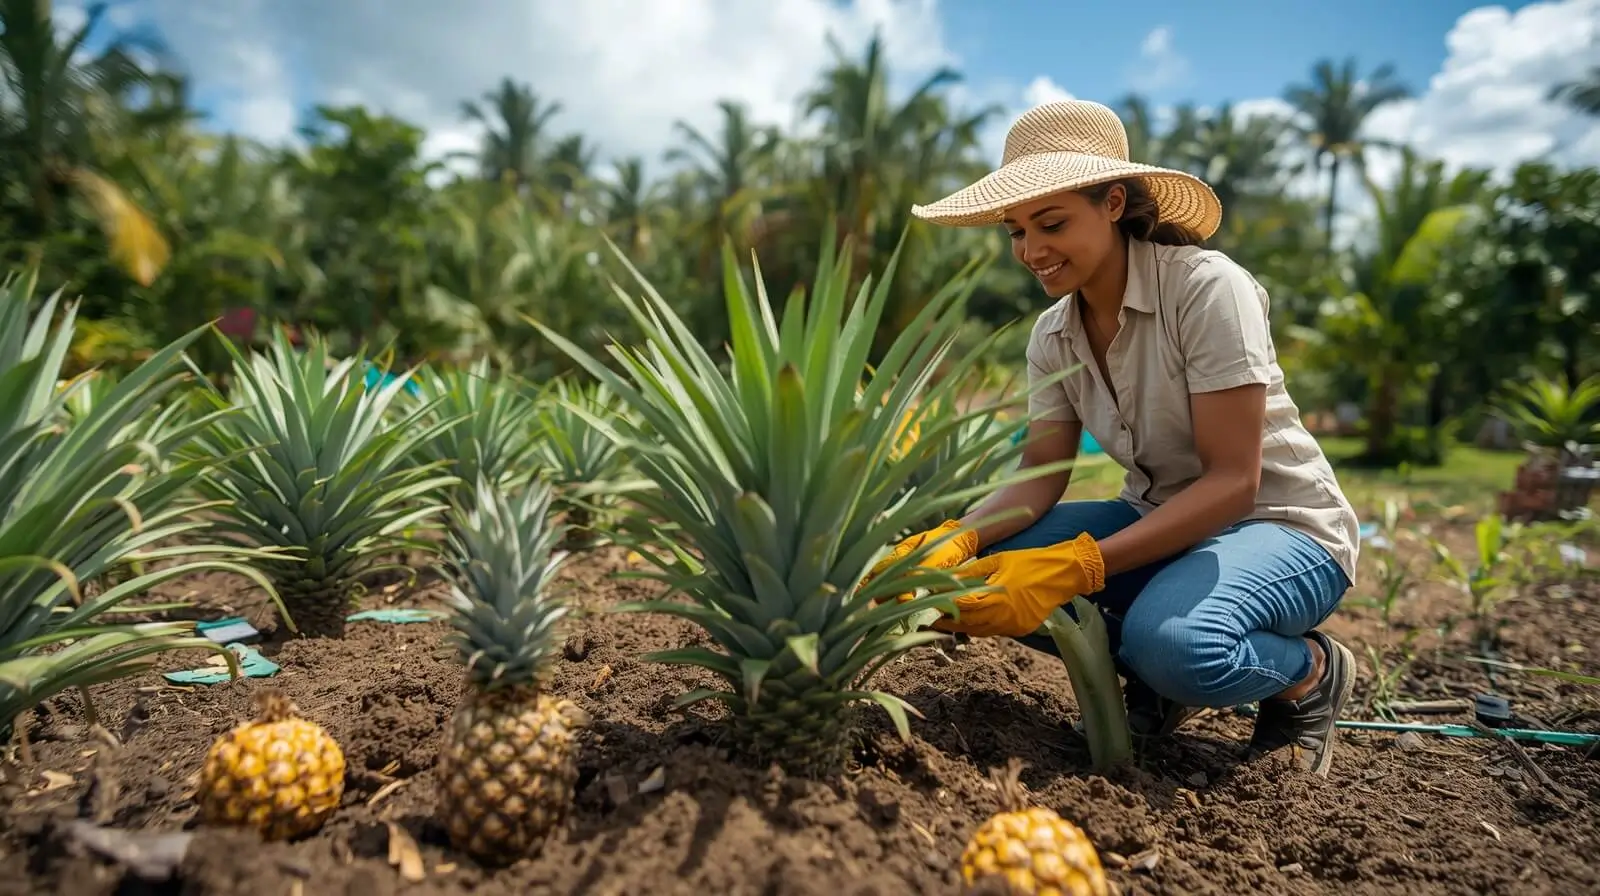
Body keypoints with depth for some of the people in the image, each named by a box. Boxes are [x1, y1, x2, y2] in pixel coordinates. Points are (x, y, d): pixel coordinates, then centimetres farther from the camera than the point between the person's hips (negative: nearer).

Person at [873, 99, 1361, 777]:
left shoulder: (1208, 288, -21)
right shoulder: (1053, 333, -2)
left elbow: (1233, 480, -25)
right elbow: (1039, 479, -7)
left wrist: (1076, 567, -35)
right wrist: (957, 539, -29)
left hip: (1281, 526, -5)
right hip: (1158, 520, 6)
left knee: (1172, 640, -38)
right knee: (979, 568, -16)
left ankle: (1311, 672, -2)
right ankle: (1157, 679, 3)